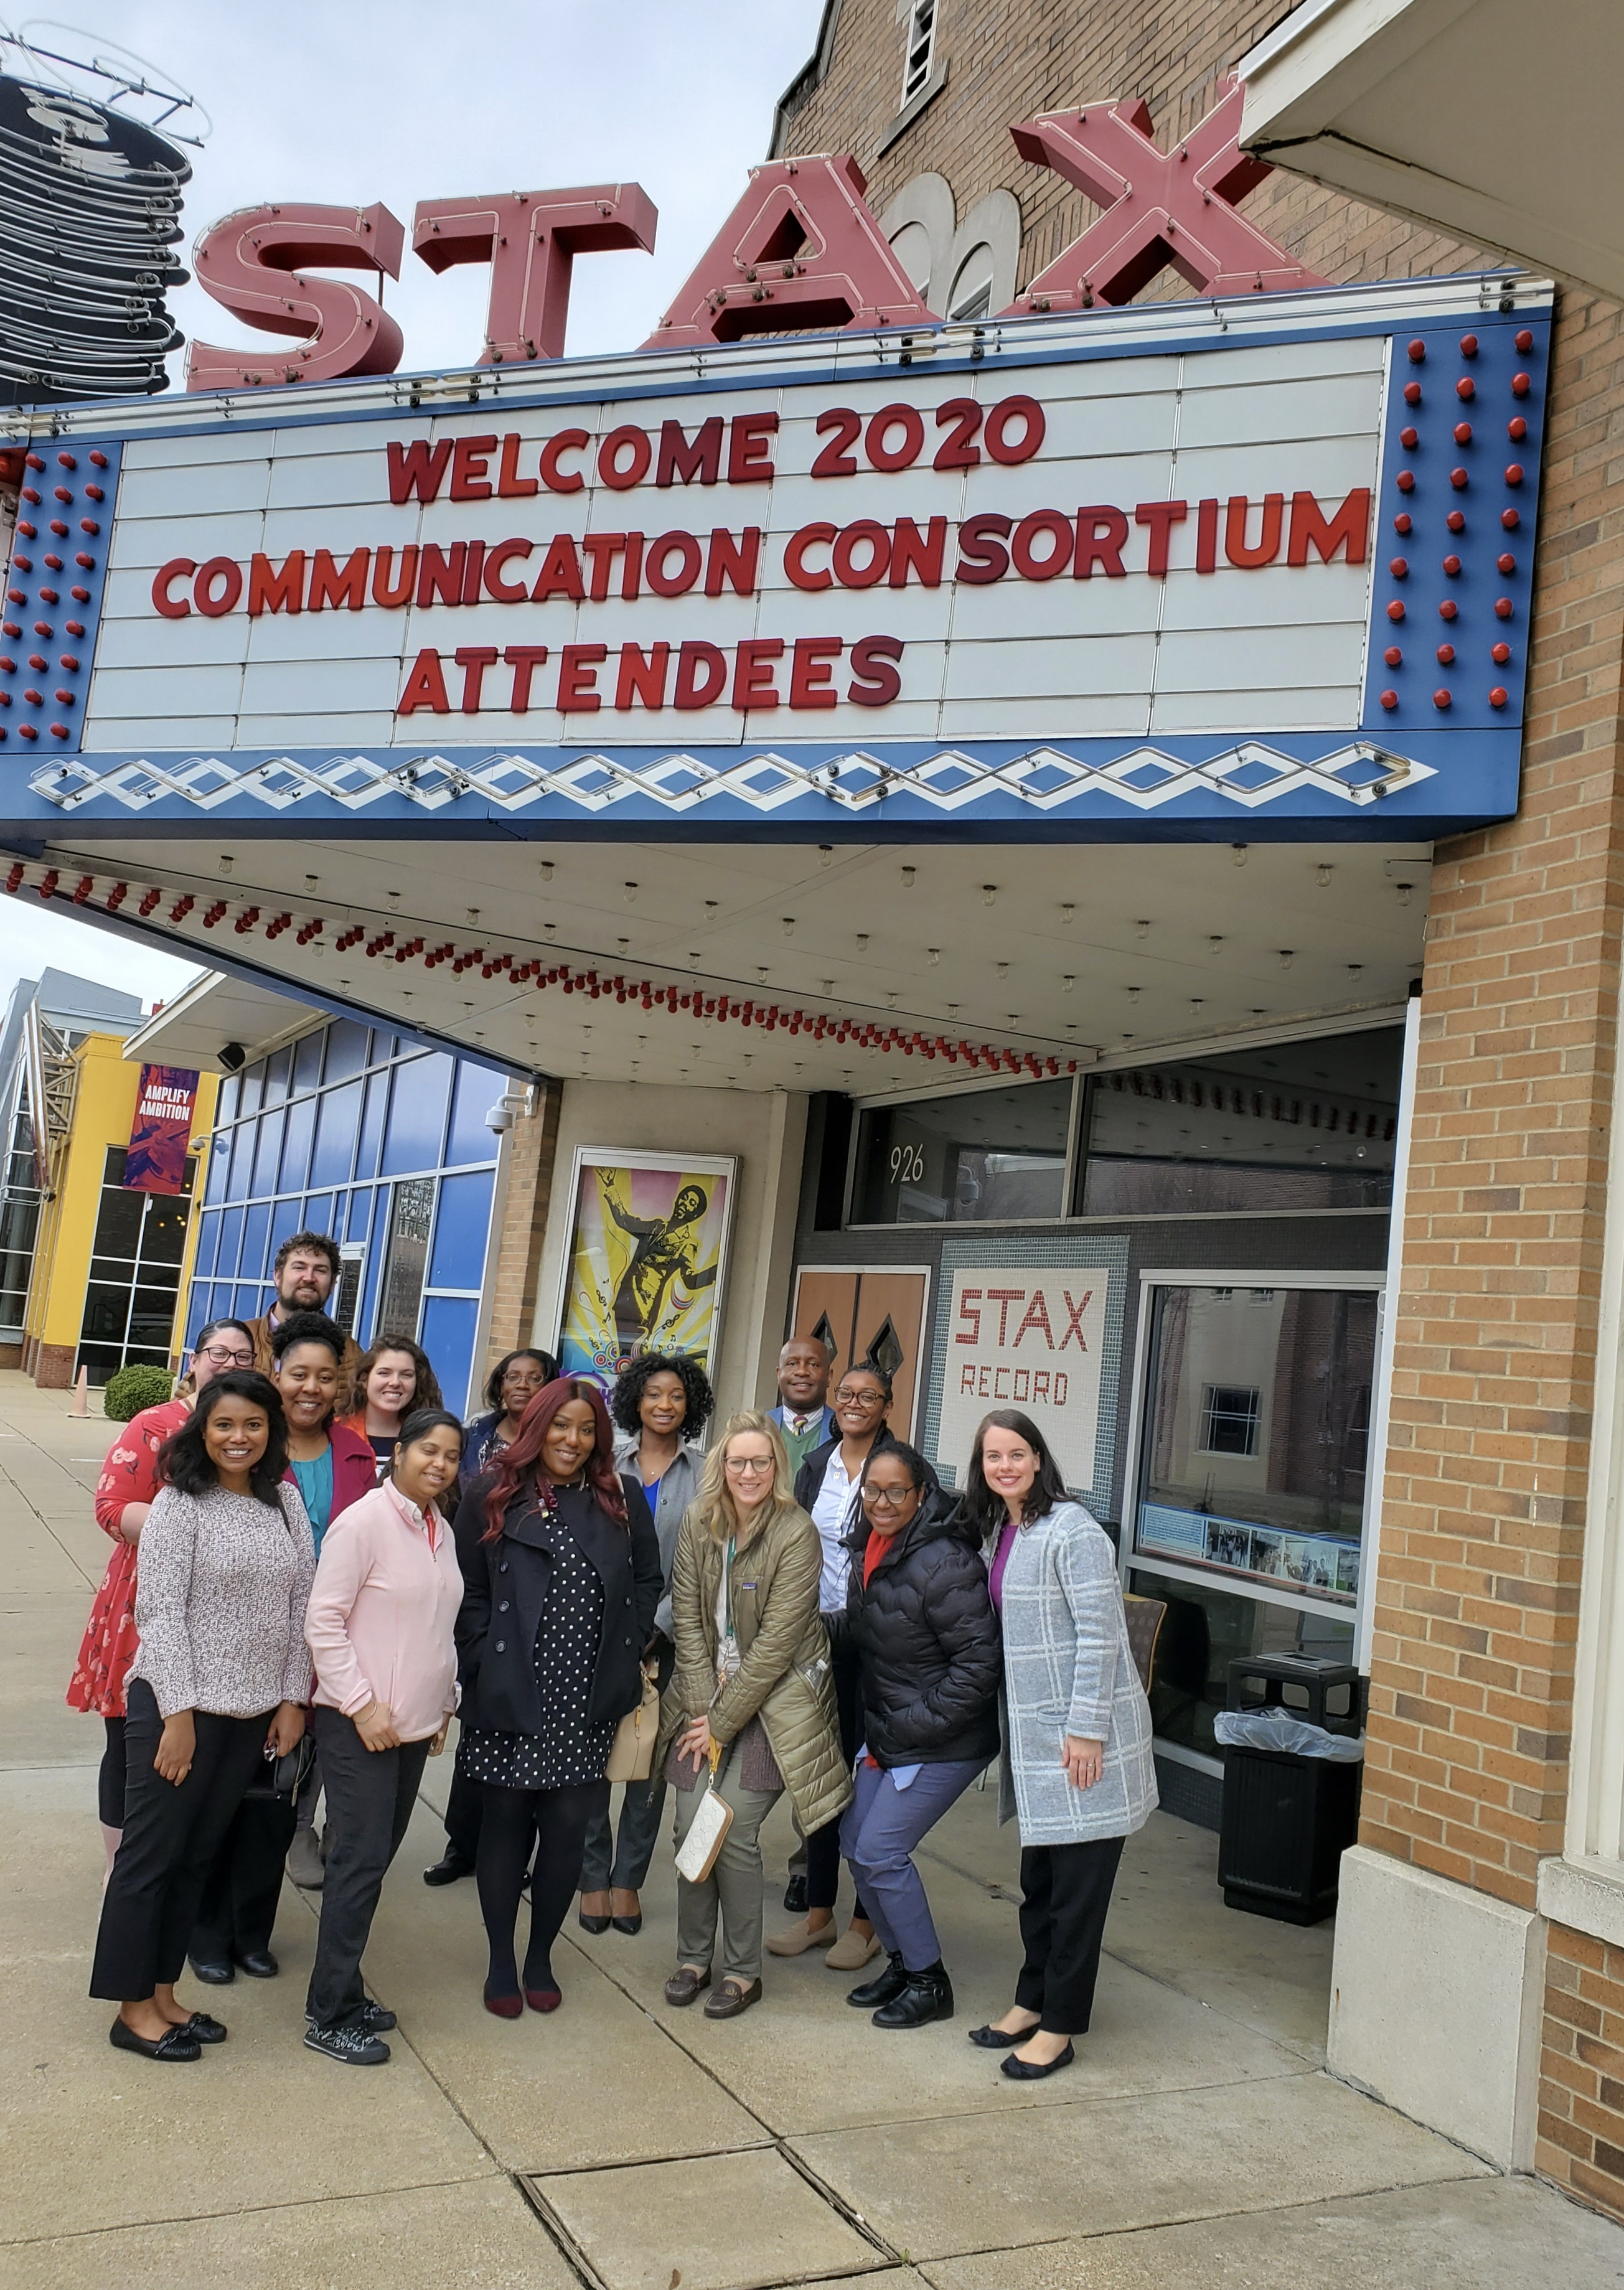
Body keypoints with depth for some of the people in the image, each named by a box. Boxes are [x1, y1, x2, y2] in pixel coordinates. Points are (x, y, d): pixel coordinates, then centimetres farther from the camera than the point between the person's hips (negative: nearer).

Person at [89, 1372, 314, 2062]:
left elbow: (301, 1606, 7)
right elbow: (159, 1614, -14)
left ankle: (162, 1992, 27)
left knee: (197, 1855, 15)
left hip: (254, 1712, 5)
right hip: (179, 1705, -5)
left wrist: (293, 1699, 4)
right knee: (151, 1853, 6)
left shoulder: (286, 1501, 4)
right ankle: (133, 2008, 18)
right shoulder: (181, 1503, -11)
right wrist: (179, 1713, -16)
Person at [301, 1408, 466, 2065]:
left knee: (376, 1857, 12)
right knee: (361, 1859, -5)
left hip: (414, 1723, 7)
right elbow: (323, 1622, -15)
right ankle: (330, 2015, 5)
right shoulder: (363, 1522, -14)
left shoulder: (440, 1531, 9)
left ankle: (341, 1989, 24)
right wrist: (363, 1704, -16)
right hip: (358, 1723, -7)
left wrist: (443, 1703, 16)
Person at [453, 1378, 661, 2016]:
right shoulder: (492, 1494, -1)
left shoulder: (622, 1499, 6)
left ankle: (540, 1957, 24)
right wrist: (484, 1663, -8)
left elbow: (647, 1581, 11)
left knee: (568, 1826, 4)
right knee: (506, 1820, 8)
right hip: (511, 1695, -2)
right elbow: (467, 1590, -2)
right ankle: (500, 1961, 24)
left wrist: (627, 1651, 2)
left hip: (588, 1699, 2)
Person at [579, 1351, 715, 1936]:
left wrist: (656, 1627, -9)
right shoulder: (607, 1463, 5)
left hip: (666, 1634, 0)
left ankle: (628, 1878, 17)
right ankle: (593, 1877, 13)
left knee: (652, 1758, 4)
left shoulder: (705, 1472, 2)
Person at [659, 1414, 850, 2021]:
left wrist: (722, 1723, -13)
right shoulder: (699, 1522, -2)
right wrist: (702, 1709, -8)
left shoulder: (797, 1535, -16)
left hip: (773, 1699, -4)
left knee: (734, 1831, -10)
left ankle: (743, 1971, 10)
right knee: (691, 1824, -1)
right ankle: (693, 1957, 20)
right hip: (706, 1691, 4)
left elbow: (775, 1644, -16)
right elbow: (687, 1618, 0)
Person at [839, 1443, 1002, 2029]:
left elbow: (980, 1661, -24)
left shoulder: (944, 1563, -24)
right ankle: (901, 1961, 30)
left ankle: (929, 1982, 12)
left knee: (880, 1851, -7)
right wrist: (875, 1732, 12)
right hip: (887, 1733, 9)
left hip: (945, 1743, -9)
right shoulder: (868, 1550, 3)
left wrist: (916, 1727, -19)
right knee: (855, 1843, 10)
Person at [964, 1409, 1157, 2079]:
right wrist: (1017, 1727, 16)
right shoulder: (999, 1532, 9)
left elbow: (1101, 1634, -19)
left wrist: (1087, 1729, -20)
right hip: (1034, 1728, 8)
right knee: (1038, 1876, 18)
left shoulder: (1071, 1530, -17)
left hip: (1083, 1731, -8)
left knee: (1078, 1884, 3)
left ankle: (1060, 2027, 14)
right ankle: (1033, 1999, 31)